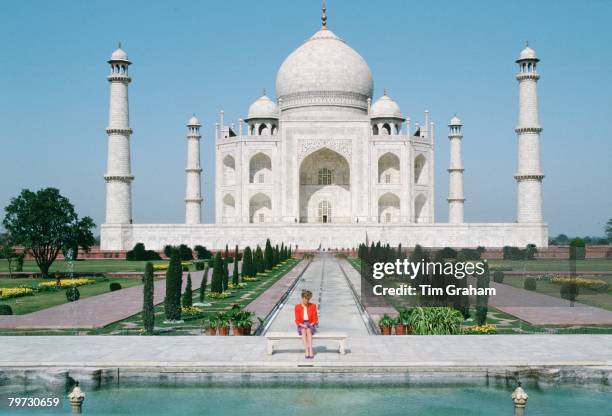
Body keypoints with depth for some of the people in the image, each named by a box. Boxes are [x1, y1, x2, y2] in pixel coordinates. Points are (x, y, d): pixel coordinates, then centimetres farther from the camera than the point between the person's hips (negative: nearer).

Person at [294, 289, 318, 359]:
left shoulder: (313, 306, 2)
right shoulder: (297, 307, 0)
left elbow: (315, 319, 5)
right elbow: (297, 320, 1)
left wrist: (311, 324, -13)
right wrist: (302, 325, -17)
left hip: (310, 325, 0)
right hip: (301, 325, 0)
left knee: (308, 331, -35)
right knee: (303, 331, -35)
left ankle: (310, 351, -44)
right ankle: (307, 351, -43)